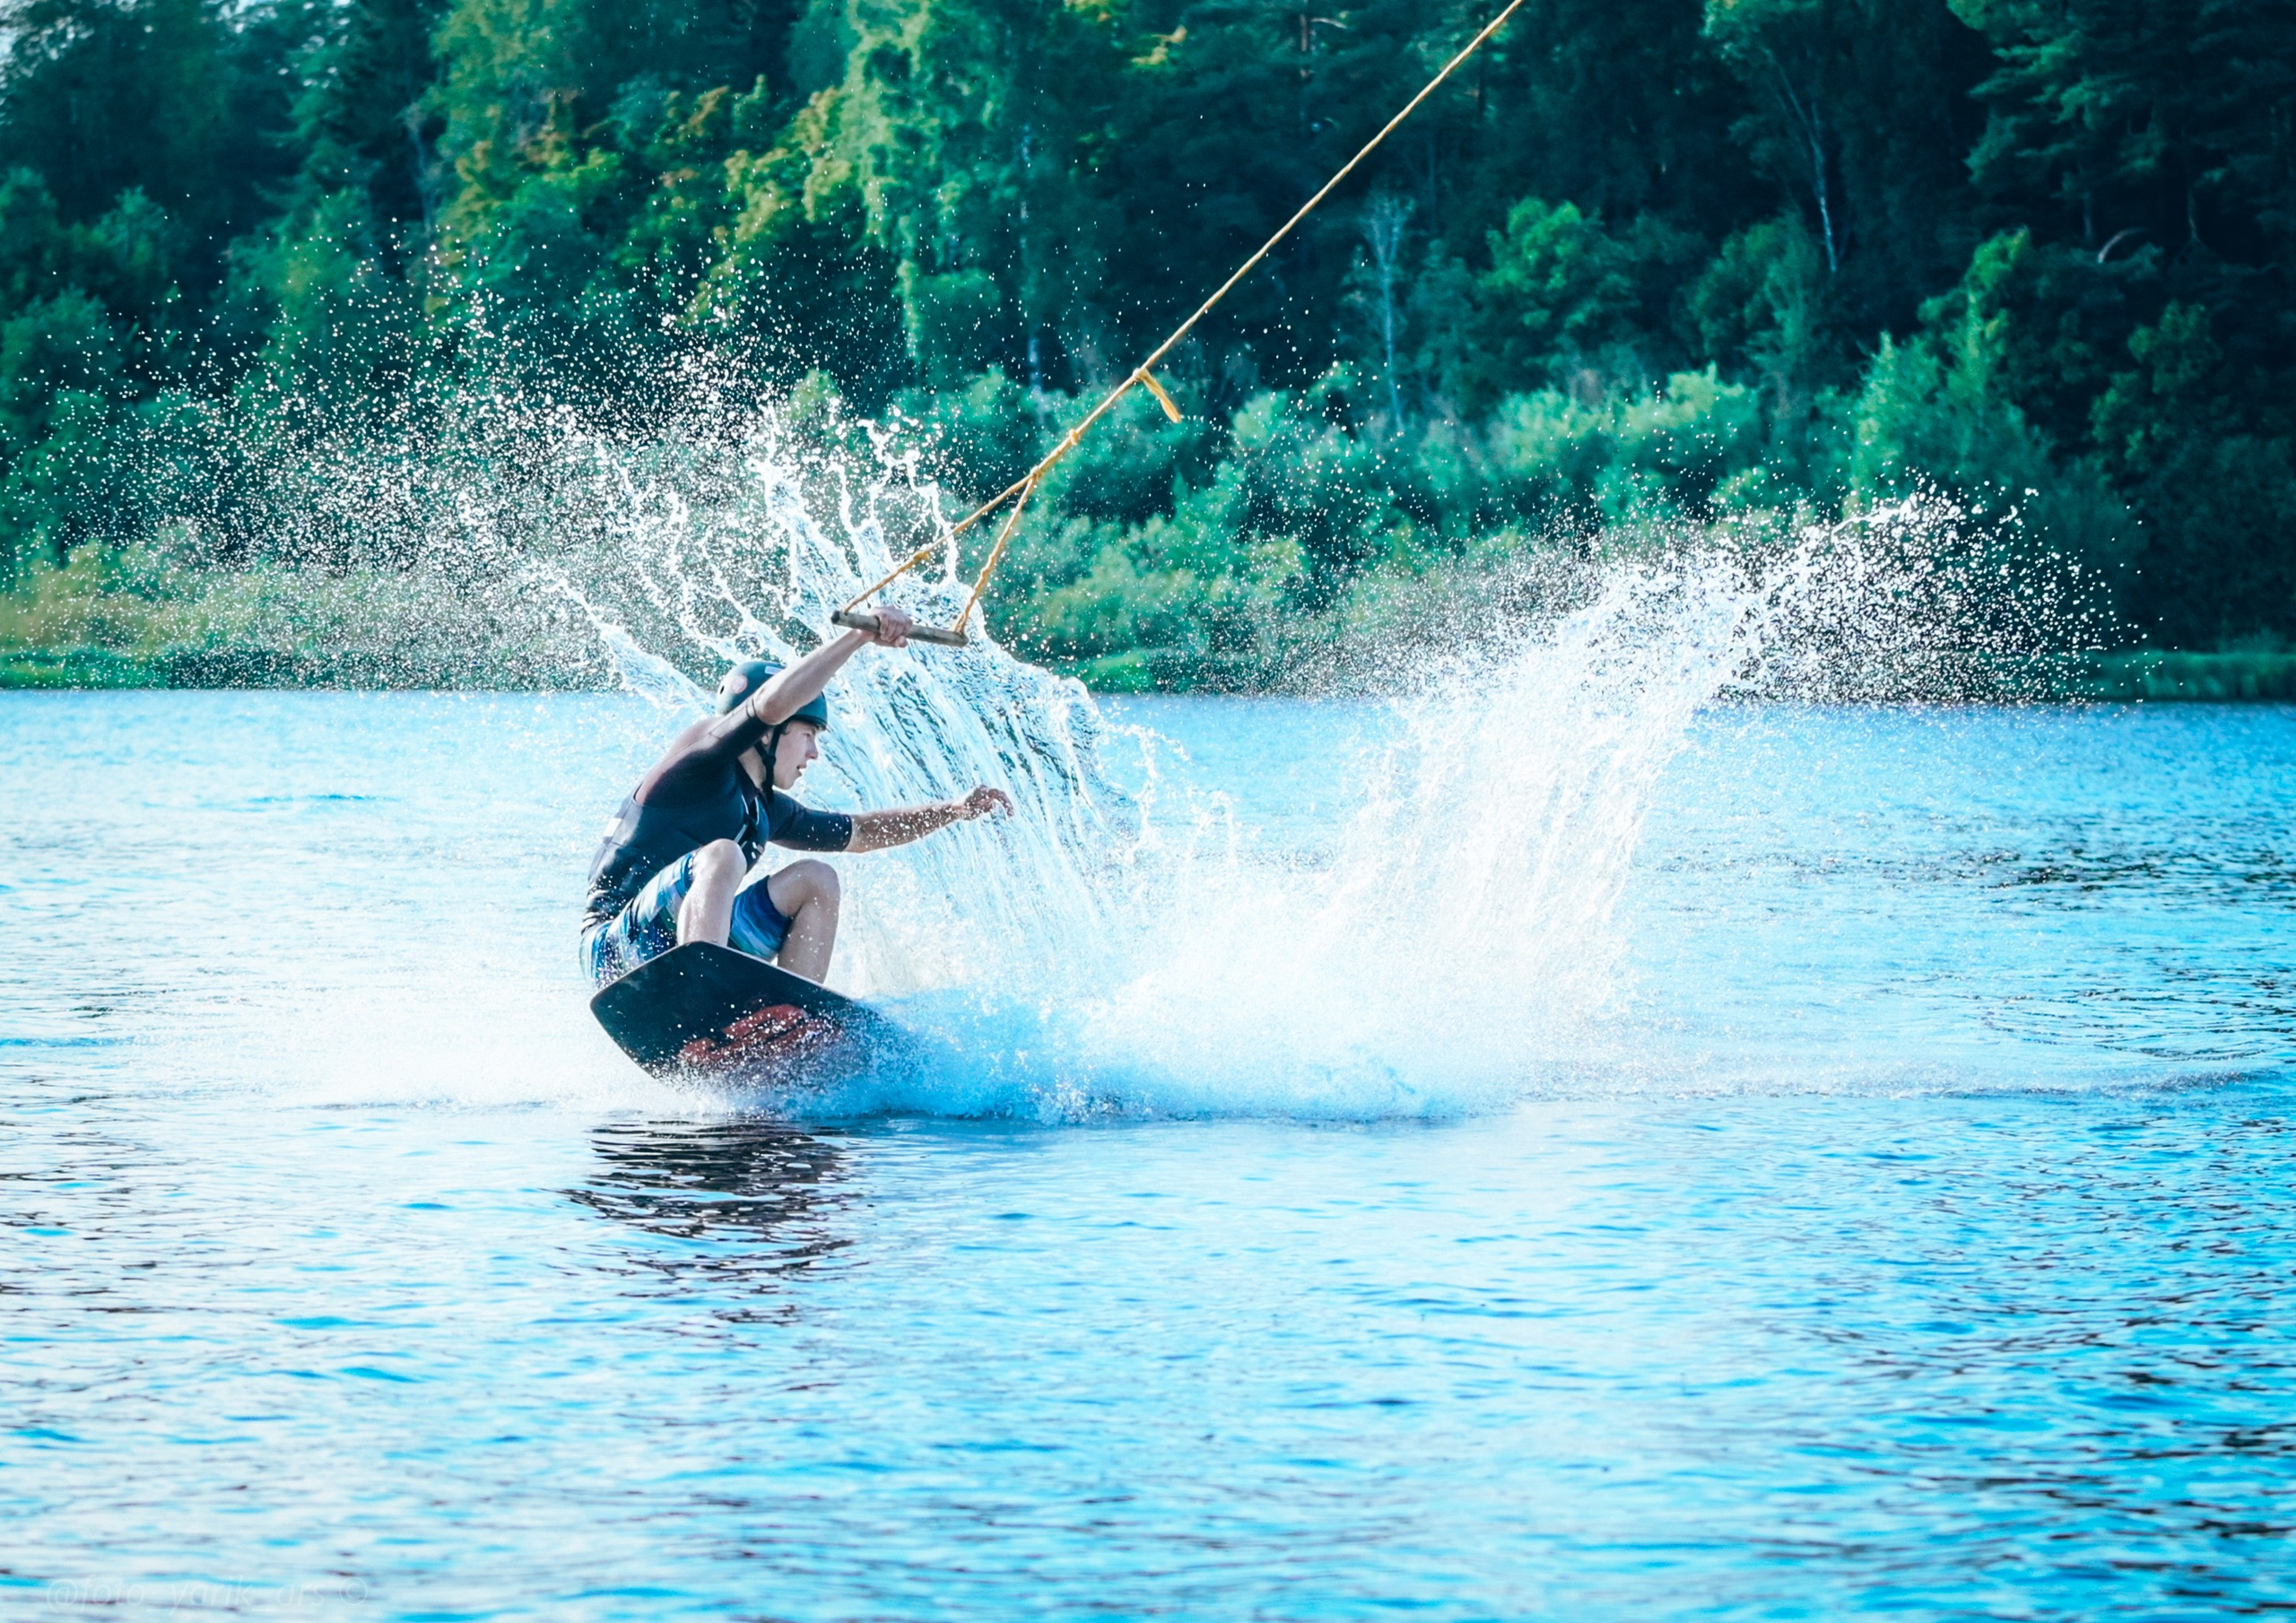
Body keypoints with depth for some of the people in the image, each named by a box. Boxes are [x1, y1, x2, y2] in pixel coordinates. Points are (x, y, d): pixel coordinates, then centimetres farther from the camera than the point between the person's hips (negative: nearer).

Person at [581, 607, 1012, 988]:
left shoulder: (765, 809, 18)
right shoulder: (704, 763, -7)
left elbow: (859, 833, 32)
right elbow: (772, 703, -26)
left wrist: (957, 810, 26)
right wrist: (862, 635, -25)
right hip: (618, 944, -9)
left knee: (815, 881, 9)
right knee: (722, 855, -32)